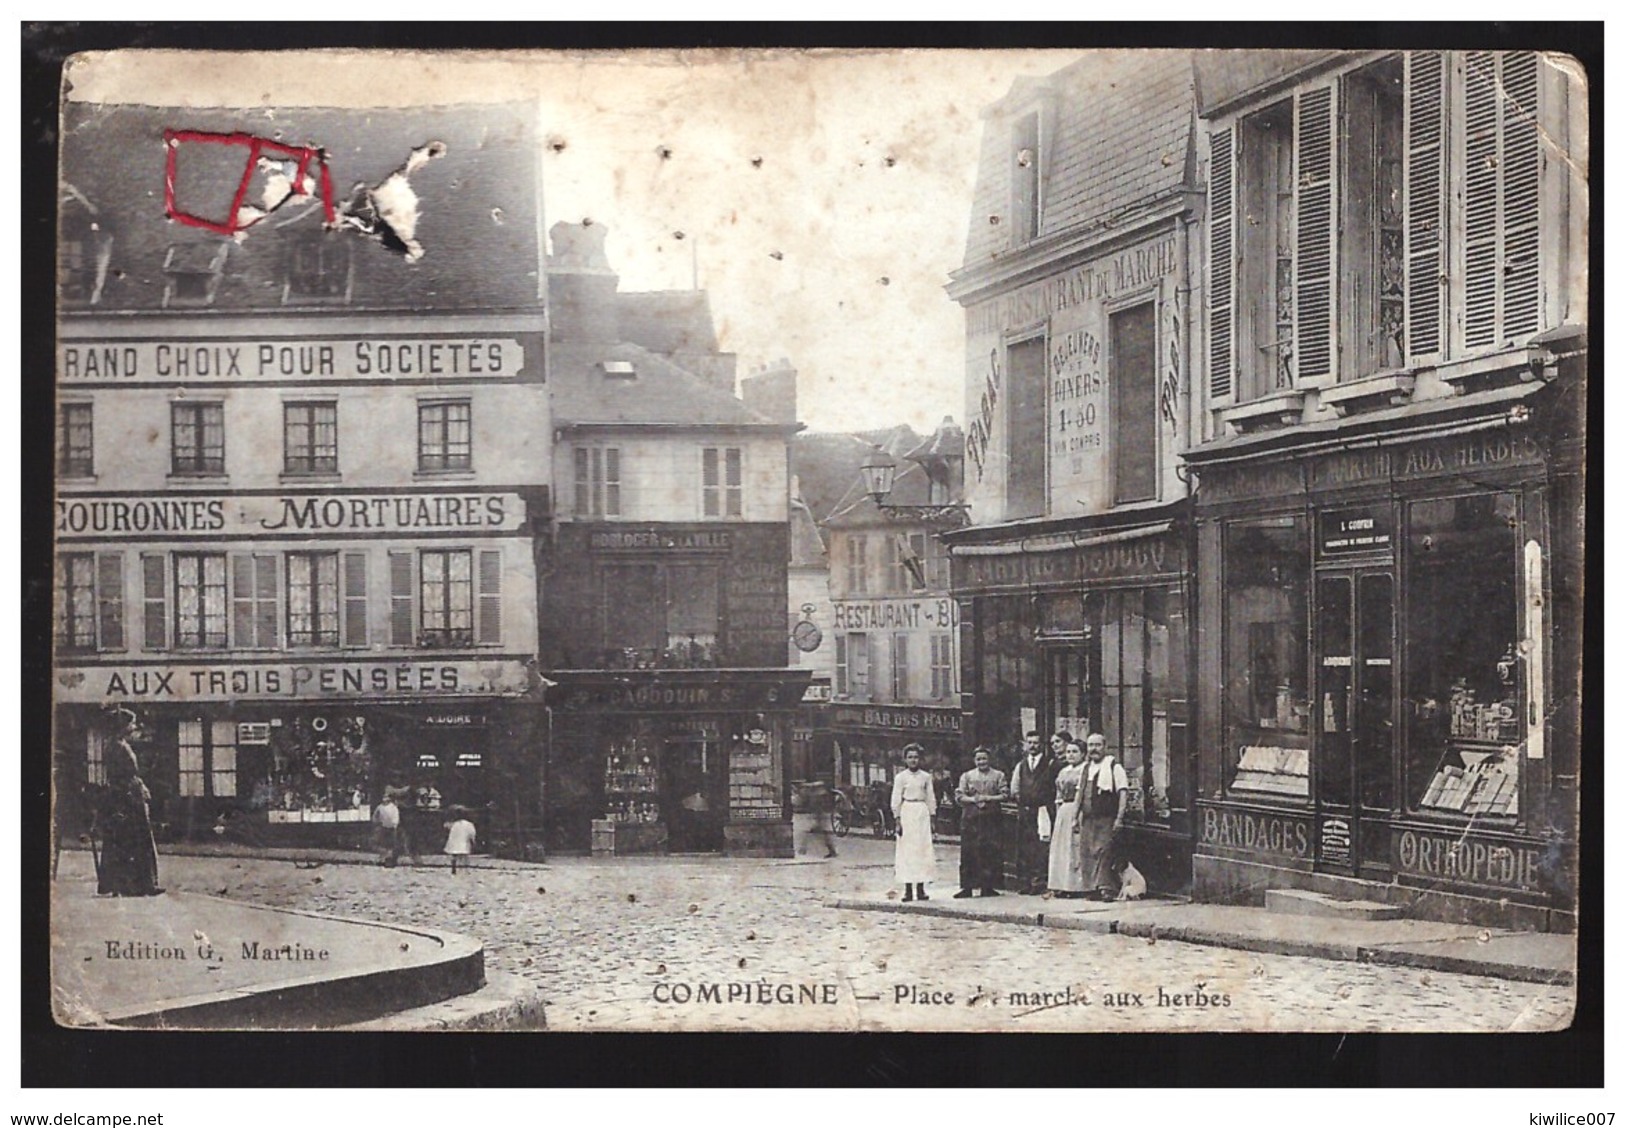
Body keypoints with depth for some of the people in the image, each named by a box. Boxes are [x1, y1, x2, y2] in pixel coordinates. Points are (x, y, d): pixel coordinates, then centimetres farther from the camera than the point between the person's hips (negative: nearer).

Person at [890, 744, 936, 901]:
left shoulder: (926, 777, 8)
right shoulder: (901, 777, 1)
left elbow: (931, 799, 12)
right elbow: (895, 800, 0)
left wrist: (931, 816, 7)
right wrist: (897, 820, -6)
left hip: (922, 813, 3)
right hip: (907, 812, -2)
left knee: (923, 849, 0)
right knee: (907, 850, -3)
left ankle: (921, 888, 4)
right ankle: (908, 889, 0)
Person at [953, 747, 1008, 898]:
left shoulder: (998, 775, 8)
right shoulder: (967, 776, 11)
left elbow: (1005, 795, 1)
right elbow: (959, 796, 5)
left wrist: (988, 798, -11)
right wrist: (973, 799, -11)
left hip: (991, 817, 0)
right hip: (970, 818, 1)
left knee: (990, 851, -2)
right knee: (968, 851, -3)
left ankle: (988, 886, 4)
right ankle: (966, 887, 2)